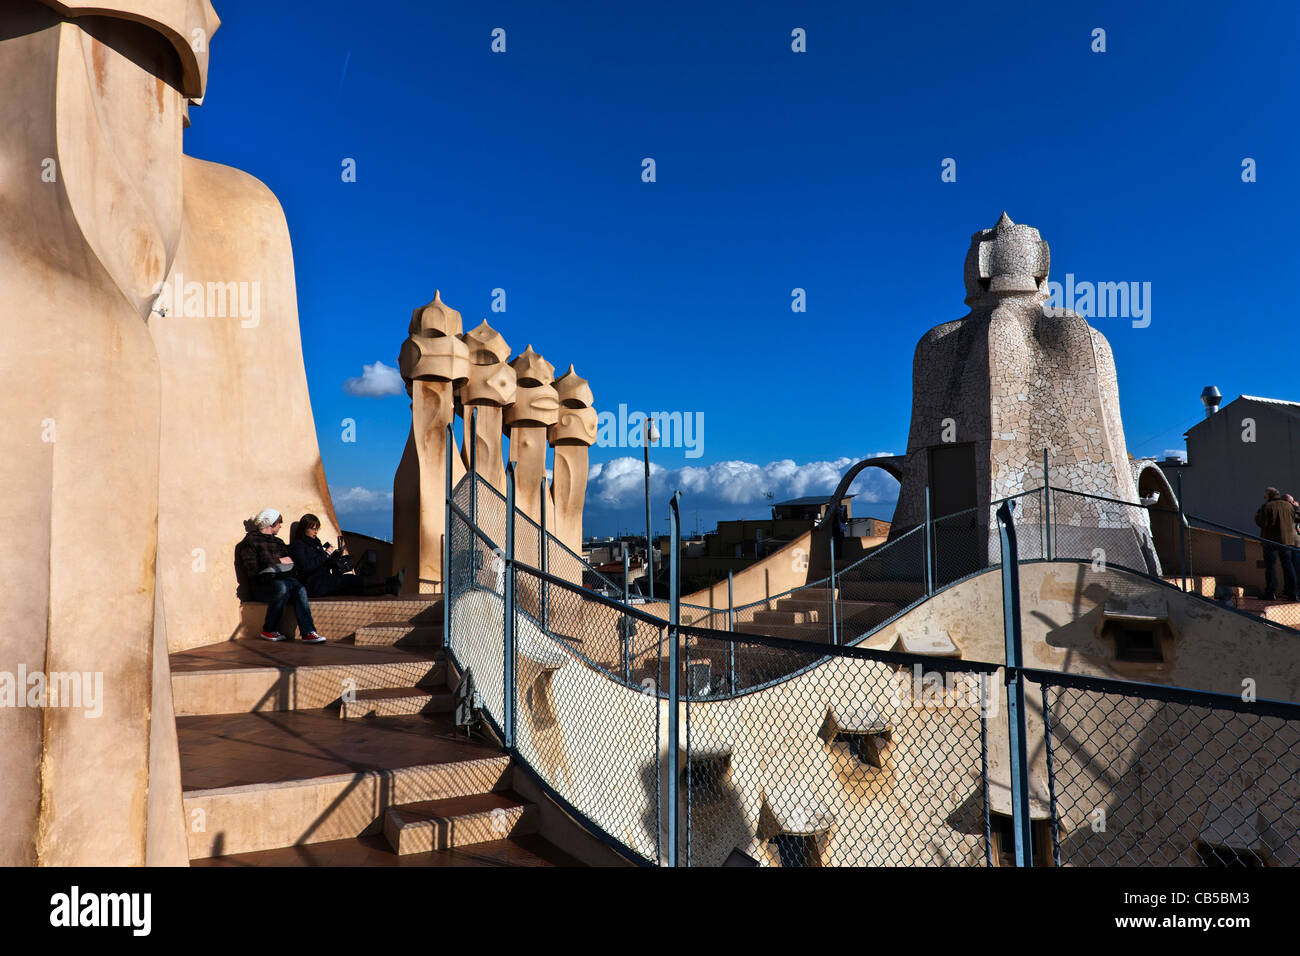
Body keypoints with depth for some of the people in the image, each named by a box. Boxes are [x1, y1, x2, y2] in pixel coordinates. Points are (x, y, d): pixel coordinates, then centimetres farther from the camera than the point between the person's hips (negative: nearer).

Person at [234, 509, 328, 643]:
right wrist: (278, 561, -4)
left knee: (298, 587, -29)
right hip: (262, 585, -5)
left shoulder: (277, 542, 27)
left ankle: (308, 632, -41)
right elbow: (252, 569, -7)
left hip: (282, 579, 5)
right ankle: (269, 630, -20)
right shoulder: (250, 541, 6)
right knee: (282, 587, -38)